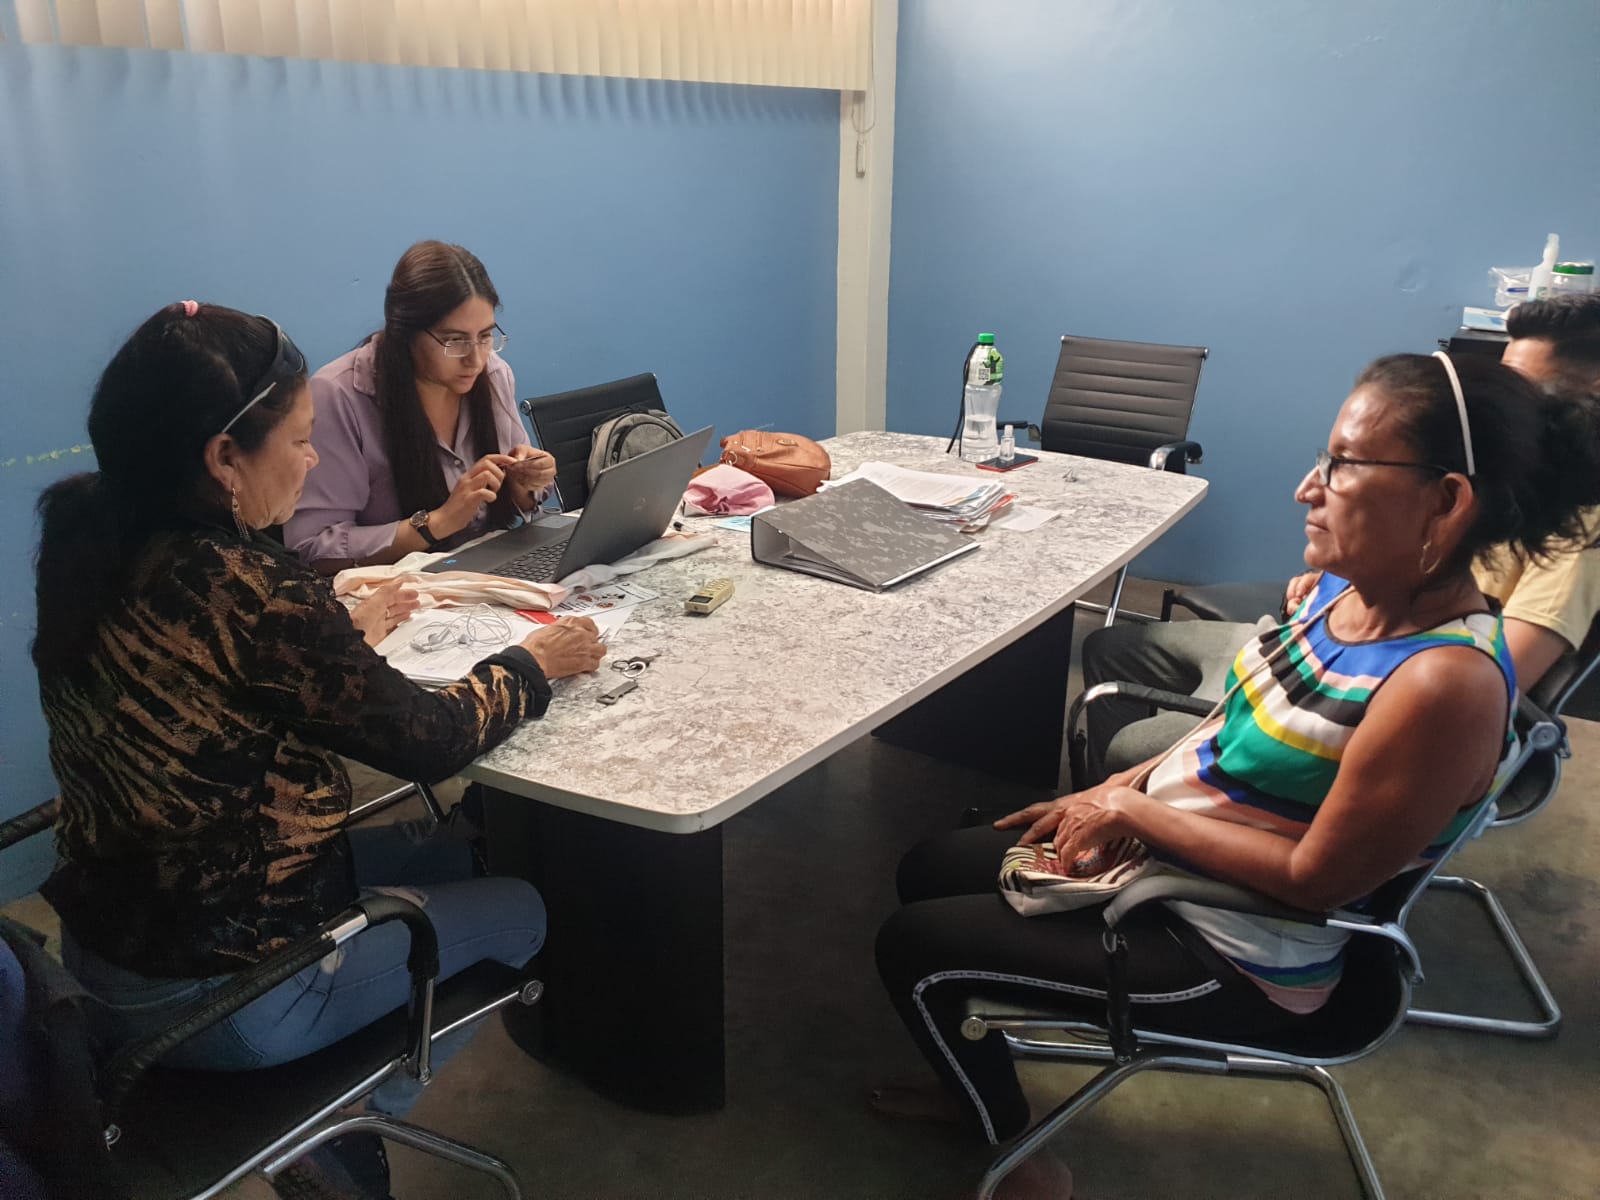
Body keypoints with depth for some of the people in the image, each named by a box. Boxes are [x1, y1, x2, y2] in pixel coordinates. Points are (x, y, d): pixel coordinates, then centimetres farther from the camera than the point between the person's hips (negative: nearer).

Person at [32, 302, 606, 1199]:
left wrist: (339, 628, 12)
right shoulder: (246, 589, -29)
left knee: (450, 858, 22)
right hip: (224, 1000, -8)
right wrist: (533, 664, -3)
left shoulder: (94, 552, -5)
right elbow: (427, 741, -18)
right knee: (519, 908, 12)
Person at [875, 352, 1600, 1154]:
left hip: (1232, 959, -8)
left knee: (912, 949, -6)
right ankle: (978, 1088, 35)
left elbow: (1316, 878, -26)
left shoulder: (1446, 683, -30)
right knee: (930, 871, 13)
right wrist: (1113, 791, 0)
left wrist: (1133, 809, -19)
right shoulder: (1346, 585, -4)